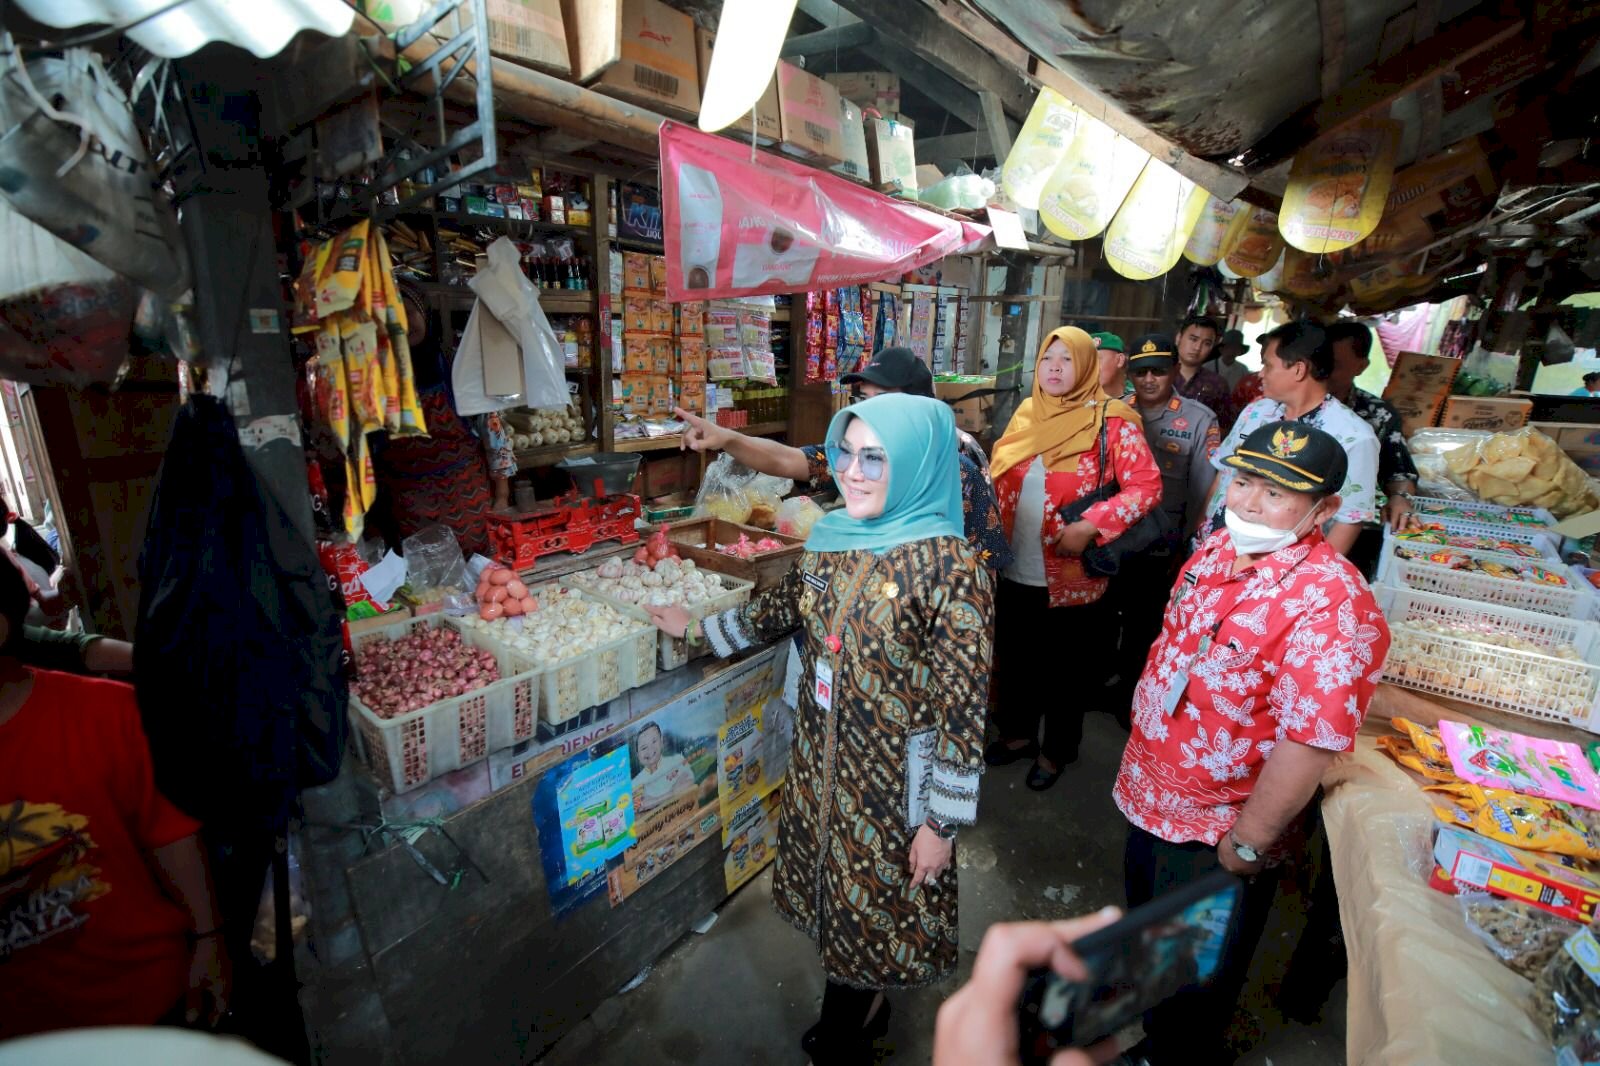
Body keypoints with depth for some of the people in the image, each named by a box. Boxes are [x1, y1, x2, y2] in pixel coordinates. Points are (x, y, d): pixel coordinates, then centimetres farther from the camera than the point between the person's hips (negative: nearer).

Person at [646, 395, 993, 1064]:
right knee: (835, 889, 24)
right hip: (822, 760, 6)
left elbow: (962, 706, -19)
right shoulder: (831, 537, -4)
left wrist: (942, 821, -14)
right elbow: (785, 606, 13)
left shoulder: (950, 570, -23)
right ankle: (862, 1011, 53)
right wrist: (699, 629, 20)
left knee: (875, 902, 16)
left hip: (895, 777, -6)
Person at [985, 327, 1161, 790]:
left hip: (1070, 576, -5)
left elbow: (1147, 487, -15)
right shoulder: (1026, 417, 6)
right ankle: (1018, 733, 40)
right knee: (1017, 658, 19)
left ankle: (1056, 750, 34)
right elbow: (1000, 480, 11)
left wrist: (1090, 526, -25)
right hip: (1016, 571, 5)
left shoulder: (1110, 423, -9)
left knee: (1065, 666, 13)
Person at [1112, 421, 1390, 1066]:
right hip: (1147, 796, 8)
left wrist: (1248, 844, -20)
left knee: (1193, 986, 20)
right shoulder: (1218, 548, -4)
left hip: (1213, 836, -8)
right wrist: (1145, 712, 13)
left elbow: (1308, 744, -28)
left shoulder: (1332, 605, -29)